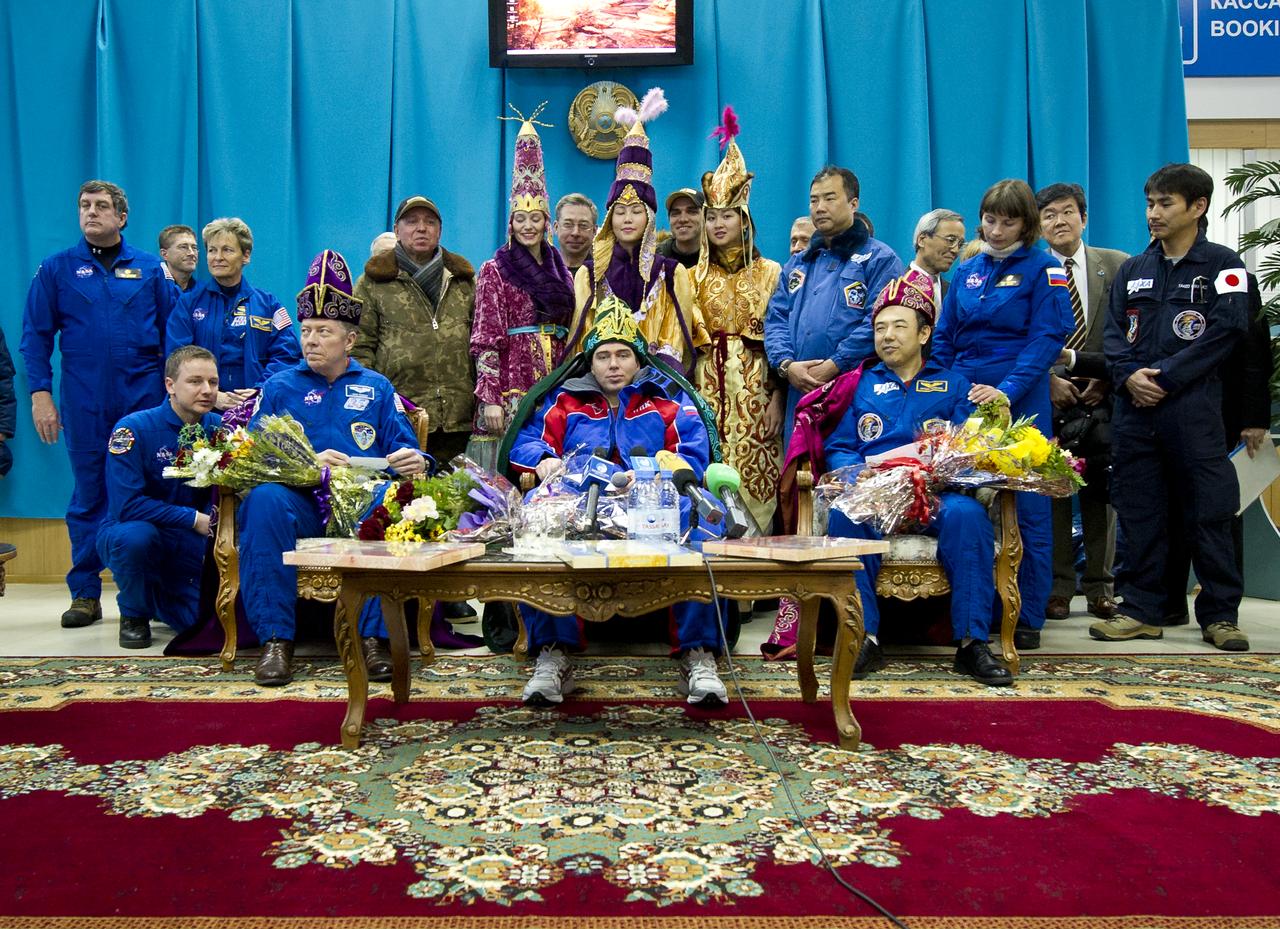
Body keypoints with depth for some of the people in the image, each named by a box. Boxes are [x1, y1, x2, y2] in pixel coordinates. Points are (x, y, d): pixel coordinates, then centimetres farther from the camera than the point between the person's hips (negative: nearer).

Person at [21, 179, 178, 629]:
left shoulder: (151, 269, 7)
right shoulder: (56, 268, 7)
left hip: (144, 397, 0)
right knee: (88, 497, 6)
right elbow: (35, 336, 5)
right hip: (84, 402, 0)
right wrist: (40, 393, -4)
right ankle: (85, 595, 15)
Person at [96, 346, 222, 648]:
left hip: (190, 545, 3)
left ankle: (158, 598, 22)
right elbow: (126, 505, -21)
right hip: (131, 533, -3)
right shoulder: (133, 428, -14)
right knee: (137, 534, -38)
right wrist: (194, 519, -21)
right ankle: (134, 612, -5)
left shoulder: (219, 429, -3)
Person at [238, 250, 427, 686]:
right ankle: (275, 639, -27)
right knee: (264, 499, -34)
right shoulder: (279, 387, 18)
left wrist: (412, 460, -14)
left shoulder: (376, 388, 20)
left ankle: (373, 636, -27)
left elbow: (402, 447, 12)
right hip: (300, 502, 0)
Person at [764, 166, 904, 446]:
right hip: (799, 394, 5)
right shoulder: (797, 263, 22)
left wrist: (833, 366, -16)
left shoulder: (879, 259, 2)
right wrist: (786, 364, -4)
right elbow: (776, 318, 15)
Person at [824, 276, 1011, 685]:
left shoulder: (953, 384, 21)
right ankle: (865, 637, -28)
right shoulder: (860, 384, 21)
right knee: (845, 513, -33)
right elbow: (837, 448, 10)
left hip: (936, 496, 0)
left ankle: (972, 641, -24)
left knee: (966, 514, -33)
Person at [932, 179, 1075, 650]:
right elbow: (944, 337, 16)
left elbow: (1047, 337, -9)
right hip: (962, 399, 4)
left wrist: (1007, 390, -20)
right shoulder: (966, 270, 15)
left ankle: (1027, 619, 9)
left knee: (1026, 509, 0)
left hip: (1020, 401, -4)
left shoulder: (1042, 268, 1)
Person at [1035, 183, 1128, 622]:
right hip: (1047, 396, -1)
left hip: (1101, 395, 1)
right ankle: (1057, 587, 8)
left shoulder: (1116, 266, 7)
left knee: (1100, 491, 5)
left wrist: (1106, 379, -6)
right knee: (1051, 491, 0)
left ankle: (1100, 587, 14)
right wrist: (1048, 380, -10)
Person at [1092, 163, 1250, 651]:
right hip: (1134, 408, 4)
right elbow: (1114, 333, 9)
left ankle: (1220, 614, 10)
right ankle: (1141, 609, 13)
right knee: (1137, 510, 5)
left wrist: (1163, 376, -15)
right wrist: (1129, 375, -10)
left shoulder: (1221, 264, 3)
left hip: (1192, 406, -4)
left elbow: (1224, 332, -8)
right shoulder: (1133, 270, 16)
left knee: (1207, 511, -1)